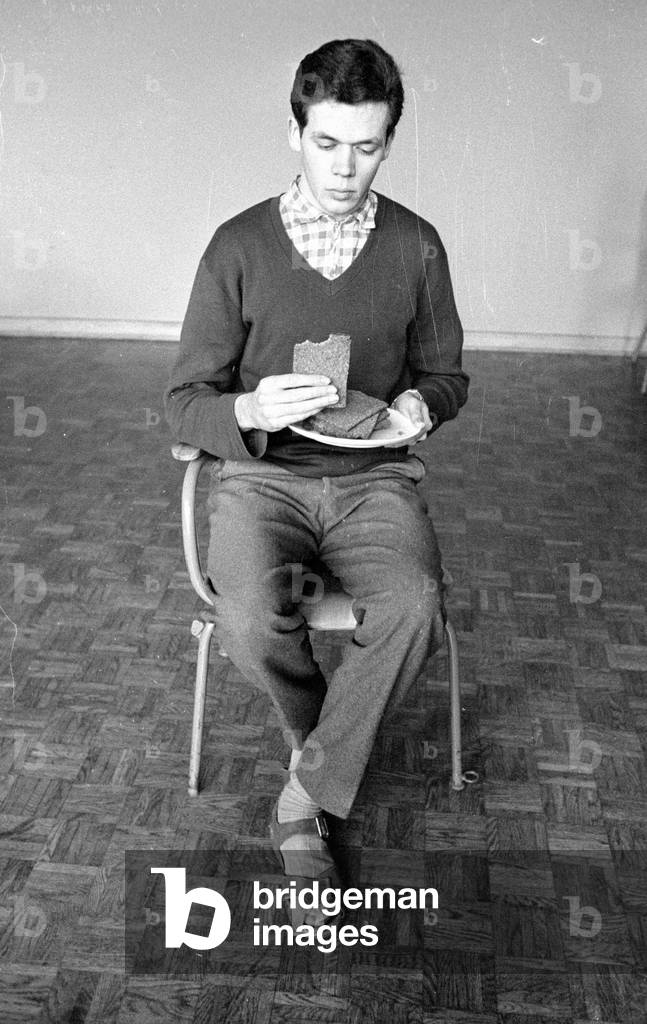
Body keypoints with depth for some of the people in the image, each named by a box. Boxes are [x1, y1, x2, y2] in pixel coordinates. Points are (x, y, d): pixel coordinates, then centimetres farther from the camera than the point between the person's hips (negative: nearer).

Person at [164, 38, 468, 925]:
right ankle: (333, 745, 5)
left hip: (375, 475, 1)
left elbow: (446, 376, 14)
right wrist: (250, 410, -24)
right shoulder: (239, 246, -2)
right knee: (251, 617, -29)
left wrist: (420, 405, -10)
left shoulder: (416, 246, 3)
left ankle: (308, 794, -7)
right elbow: (185, 401, -1)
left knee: (416, 606, -29)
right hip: (262, 472, -1)